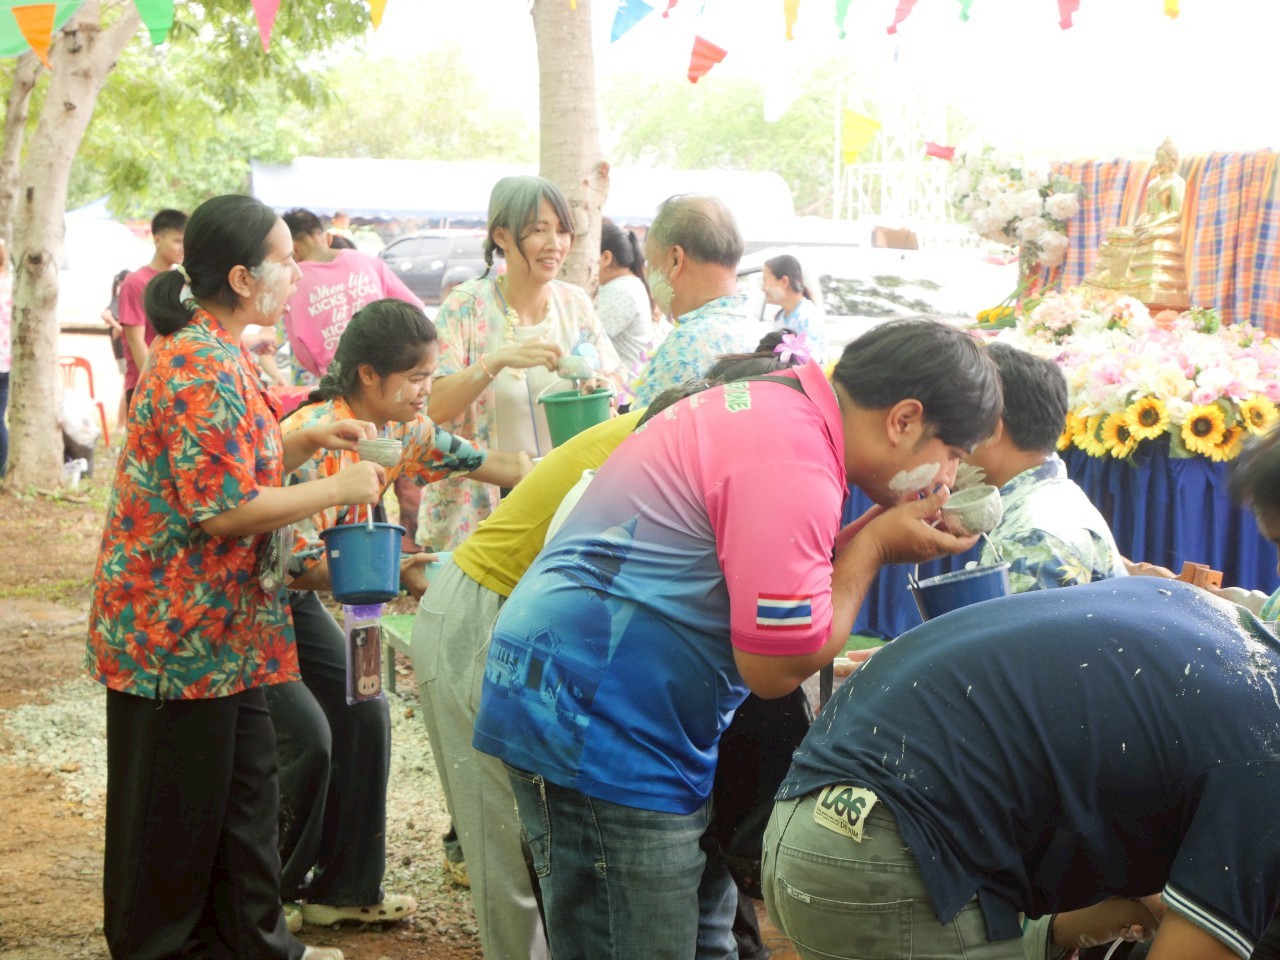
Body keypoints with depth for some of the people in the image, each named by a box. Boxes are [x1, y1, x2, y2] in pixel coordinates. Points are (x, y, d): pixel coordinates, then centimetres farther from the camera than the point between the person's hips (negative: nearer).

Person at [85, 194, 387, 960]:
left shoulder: (210, 352, 12)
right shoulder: (205, 369, -22)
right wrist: (339, 489, -17)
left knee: (245, 783, 17)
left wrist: (306, 442, 7)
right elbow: (224, 509, -25)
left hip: (220, 626, 10)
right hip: (180, 630, -10)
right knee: (176, 806, 3)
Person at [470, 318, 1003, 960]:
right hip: (593, 720, -11)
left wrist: (866, 536, 3)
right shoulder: (794, 468, -22)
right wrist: (874, 545, -7)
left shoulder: (777, 405, 9)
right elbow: (775, 666, -17)